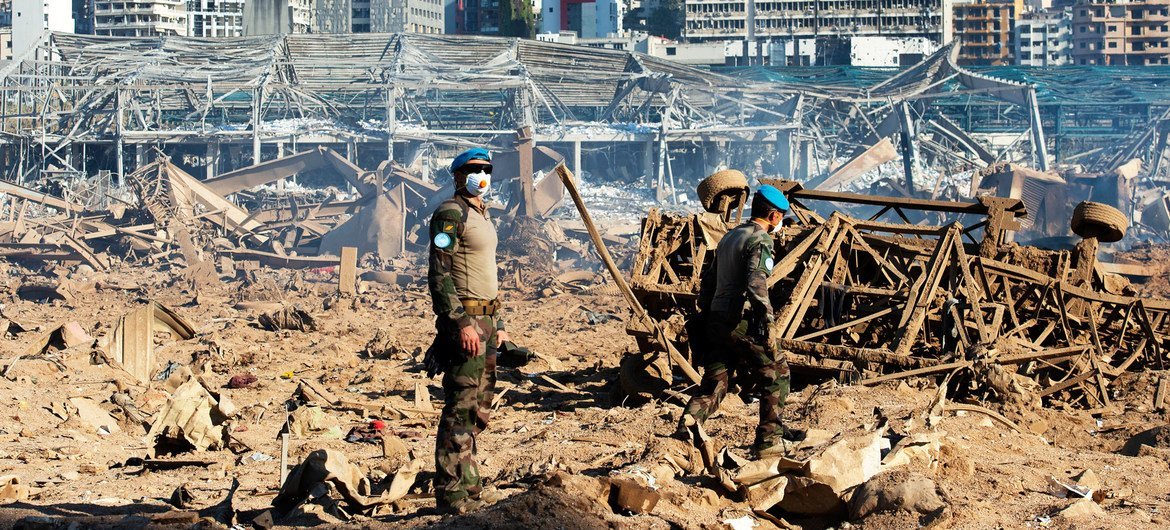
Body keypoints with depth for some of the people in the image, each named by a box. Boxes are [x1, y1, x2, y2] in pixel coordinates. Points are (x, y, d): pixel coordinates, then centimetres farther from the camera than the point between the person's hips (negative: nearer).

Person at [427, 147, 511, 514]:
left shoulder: (483, 216, 19)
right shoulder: (451, 214, -10)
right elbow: (440, 274, -18)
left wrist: (497, 325, 23)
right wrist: (461, 322, -23)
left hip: (485, 321, 10)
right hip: (464, 321, -10)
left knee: (478, 411, 12)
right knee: (460, 411, -10)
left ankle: (469, 494, 19)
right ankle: (453, 500, -8)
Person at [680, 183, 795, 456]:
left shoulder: (729, 237, 21)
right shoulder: (760, 240, -8)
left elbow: (708, 280, 25)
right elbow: (756, 282, -23)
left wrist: (705, 313, 30)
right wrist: (766, 319, -28)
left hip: (716, 319, 8)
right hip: (742, 321, -8)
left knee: (714, 384, 9)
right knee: (776, 374, 6)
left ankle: (686, 427, -10)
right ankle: (769, 436, 6)